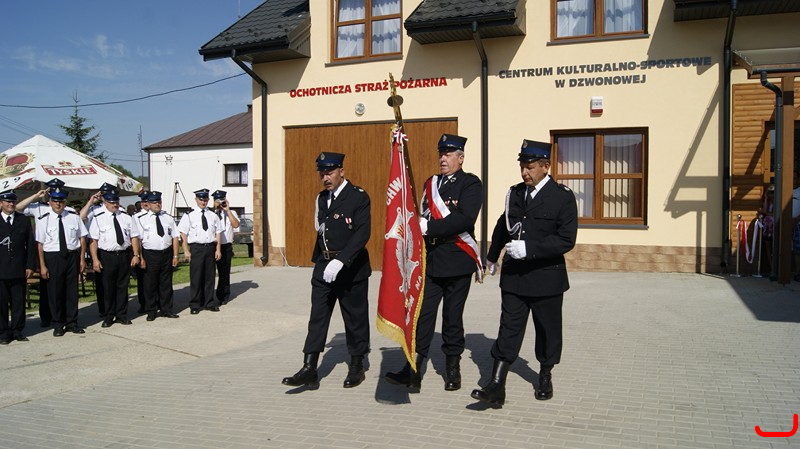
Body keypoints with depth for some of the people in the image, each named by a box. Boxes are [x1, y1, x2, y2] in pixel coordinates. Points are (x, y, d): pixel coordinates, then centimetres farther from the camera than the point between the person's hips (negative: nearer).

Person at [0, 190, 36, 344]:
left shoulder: (24, 220, 10)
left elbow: (31, 244, 8)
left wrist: (30, 265, 1)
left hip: (19, 269, 1)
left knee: (19, 302, 6)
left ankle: (17, 330, 15)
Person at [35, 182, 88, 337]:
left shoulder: (74, 217, 3)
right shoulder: (43, 220, -2)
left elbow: (82, 237, 5)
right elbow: (40, 243, -4)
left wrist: (82, 259, 1)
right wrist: (42, 266, -8)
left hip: (72, 256, 2)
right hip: (52, 257, -2)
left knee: (72, 290, 9)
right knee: (55, 291, 5)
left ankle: (72, 323, 21)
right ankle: (58, 325, 19)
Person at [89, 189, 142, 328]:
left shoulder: (126, 216, 7)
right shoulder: (98, 218, -3)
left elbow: (134, 237, 6)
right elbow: (93, 240, -7)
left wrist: (136, 254, -2)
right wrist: (95, 259, -13)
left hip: (125, 255, 3)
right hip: (107, 255, -3)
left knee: (123, 286, 10)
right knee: (108, 287, 6)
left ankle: (121, 315, 22)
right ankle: (109, 316, 19)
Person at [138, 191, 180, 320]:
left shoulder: (168, 218, 8)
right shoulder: (142, 220, -2)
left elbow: (175, 237, 7)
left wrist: (175, 256, 1)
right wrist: (140, 258, -11)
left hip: (167, 254, 3)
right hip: (150, 255, -3)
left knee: (166, 284, 10)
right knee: (150, 284, 4)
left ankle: (166, 309, 21)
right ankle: (151, 311, 16)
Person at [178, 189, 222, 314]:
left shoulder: (213, 215, 10)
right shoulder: (189, 215, -1)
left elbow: (217, 233, 11)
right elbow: (183, 234, -3)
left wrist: (218, 249, 4)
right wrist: (186, 251, -8)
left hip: (210, 247, 3)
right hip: (196, 248, -3)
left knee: (210, 277, 9)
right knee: (196, 277, 0)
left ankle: (210, 303, 19)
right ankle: (194, 305, 10)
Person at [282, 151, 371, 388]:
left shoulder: (358, 197, -11)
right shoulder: (322, 198, 11)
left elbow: (363, 233, -21)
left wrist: (340, 261, -30)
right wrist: (317, 259, 15)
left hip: (351, 268, -6)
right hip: (324, 267, 6)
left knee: (355, 318, 7)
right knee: (317, 317, 3)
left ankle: (357, 367, 22)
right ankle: (309, 368, 7)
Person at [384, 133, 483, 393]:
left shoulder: (470, 184, -6)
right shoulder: (430, 183, 14)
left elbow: (465, 219, -20)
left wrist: (429, 227, -22)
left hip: (457, 263, -4)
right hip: (430, 261, 5)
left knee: (453, 317, 7)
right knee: (422, 314, 0)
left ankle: (453, 369, 22)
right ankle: (413, 371, 2)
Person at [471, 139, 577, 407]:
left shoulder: (563, 197, -9)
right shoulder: (515, 193, 7)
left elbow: (566, 239, -17)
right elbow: (503, 225, 23)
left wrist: (528, 247, -25)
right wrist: (492, 256, 31)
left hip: (547, 277, -3)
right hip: (514, 276, 3)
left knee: (547, 331, 13)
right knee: (509, 330, -1)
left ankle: (545, 376, 35)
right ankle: (496, 387, -3)